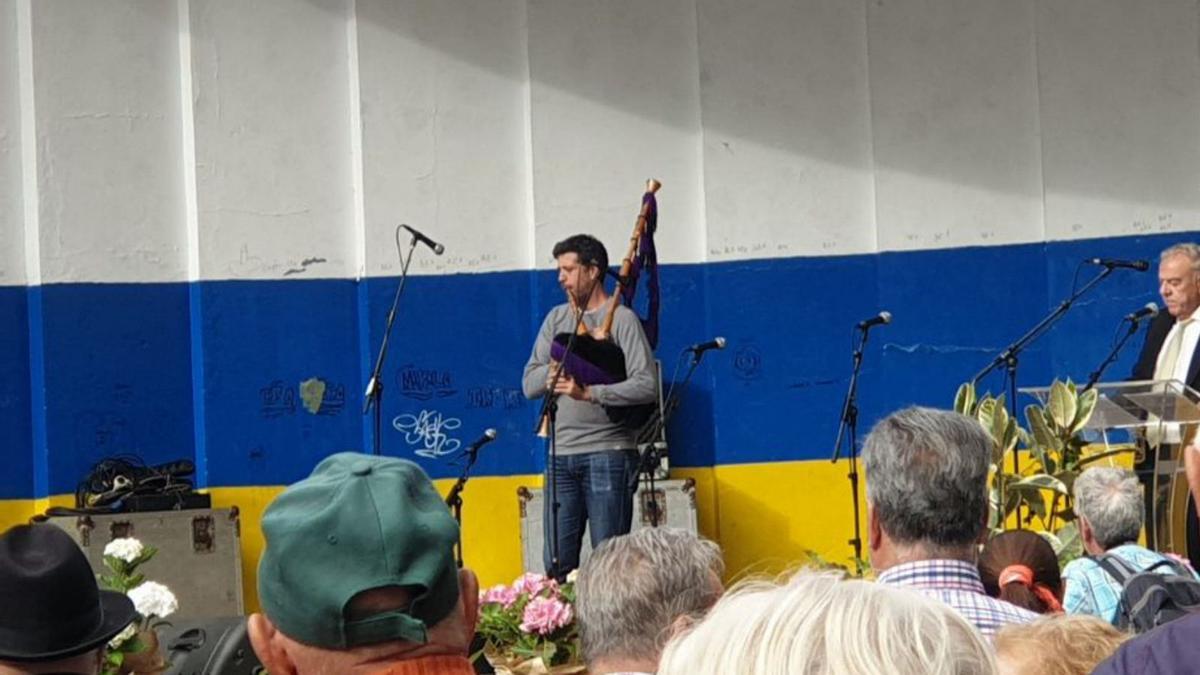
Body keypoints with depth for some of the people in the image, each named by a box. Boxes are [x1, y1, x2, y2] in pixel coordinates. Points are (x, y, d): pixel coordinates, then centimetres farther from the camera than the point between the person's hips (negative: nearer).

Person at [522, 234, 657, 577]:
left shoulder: (621, 319, -2)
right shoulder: (556, 319, 16)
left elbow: (646, 385, -13)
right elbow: (529, 384, 11)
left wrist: (589, 392, -20)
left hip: (607, 454, -5)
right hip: (561, 456, 5)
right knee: (557, 563, 5)